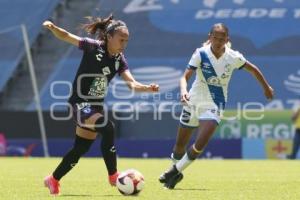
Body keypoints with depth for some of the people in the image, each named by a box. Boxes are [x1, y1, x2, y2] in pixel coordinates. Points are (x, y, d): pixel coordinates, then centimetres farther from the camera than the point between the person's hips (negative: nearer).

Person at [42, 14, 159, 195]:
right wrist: (53, 27, -31)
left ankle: (53, 180, 32)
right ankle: (113, 177, -16)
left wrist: (148, 88, -29)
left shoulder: (120, 59, 0)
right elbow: (65, 36, -11)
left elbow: (132, 83, -10)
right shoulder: (93, 47, -14)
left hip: (97, 105, 7)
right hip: (80, 103, -7)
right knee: (107, 128, -28)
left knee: (81, 149, 12)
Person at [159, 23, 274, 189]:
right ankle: (175, 169, 38)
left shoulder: (233, 57, -11)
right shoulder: (201, 54, -15)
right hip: (194, 101, 1)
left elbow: (253, 69, 7)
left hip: (214, 106, -1)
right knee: (180, 144, 9)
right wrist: (183, 91, -42)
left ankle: (176, 171, 1)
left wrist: (266, 88, 17)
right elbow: (185, 76, -21)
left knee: (200, 144, -19)